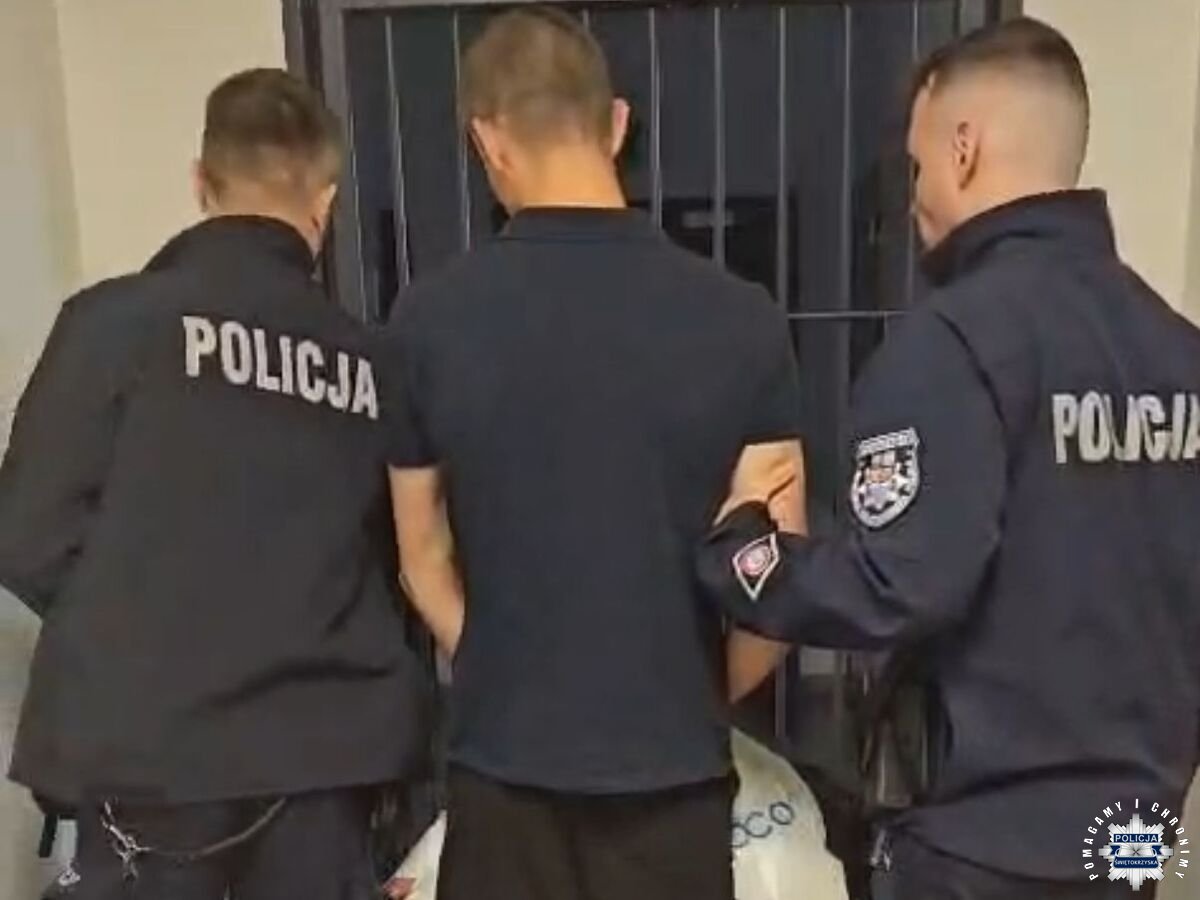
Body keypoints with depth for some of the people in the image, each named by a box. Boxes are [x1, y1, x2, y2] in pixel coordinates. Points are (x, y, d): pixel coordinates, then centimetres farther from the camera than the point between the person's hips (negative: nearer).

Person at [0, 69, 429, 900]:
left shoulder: (118, 321, -10)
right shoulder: (363, 357, 2)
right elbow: (395, 559, 7)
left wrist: (125, 626, 11)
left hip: (153, 747, -3)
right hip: (325, 747, 3)